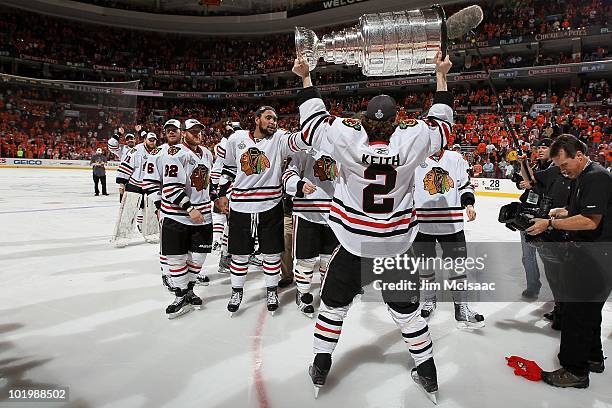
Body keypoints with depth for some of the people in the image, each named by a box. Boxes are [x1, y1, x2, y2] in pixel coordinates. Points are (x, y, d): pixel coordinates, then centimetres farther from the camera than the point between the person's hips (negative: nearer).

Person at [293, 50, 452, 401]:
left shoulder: (347, 135, -15)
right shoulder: (412, 138, -12)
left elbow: (314, 119, 1)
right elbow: (441, 122, 7)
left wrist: (306, 78, 13)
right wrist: (441, 75, 17)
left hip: (354, 241, -1)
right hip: (397, 243, 1)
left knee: (335, 302, 17)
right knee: (406, 306, 18)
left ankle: (321, 368, 28)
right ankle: (428, 372, 31)